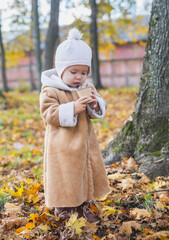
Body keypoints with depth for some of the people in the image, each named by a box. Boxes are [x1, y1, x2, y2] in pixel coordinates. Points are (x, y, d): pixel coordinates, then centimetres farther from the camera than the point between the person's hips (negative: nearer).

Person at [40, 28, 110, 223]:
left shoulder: (88, 88, 6)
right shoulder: (50, 91, -13)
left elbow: (98, 113, 11)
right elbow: (49, 115, -20)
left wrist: (95, 105, -14)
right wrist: (73, 108, -29)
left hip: (85, 143, 6)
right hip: (63, 146, -6)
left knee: (87, 174, 16)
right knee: (64, 178, 2)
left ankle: (83, 206, 34)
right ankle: (63, 211, 20)